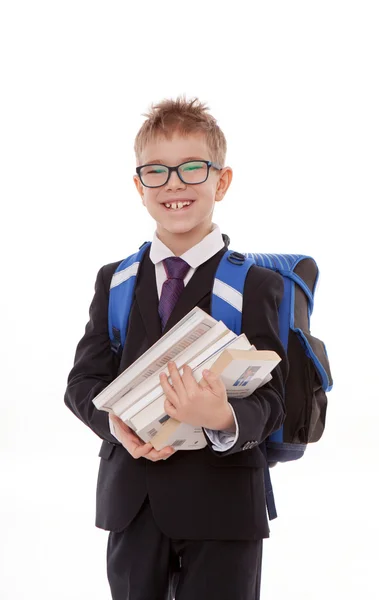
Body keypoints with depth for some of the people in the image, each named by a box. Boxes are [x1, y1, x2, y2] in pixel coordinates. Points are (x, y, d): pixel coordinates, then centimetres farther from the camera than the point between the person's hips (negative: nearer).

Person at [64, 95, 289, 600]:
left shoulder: (257, 285, -4)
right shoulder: (115, 282, 9)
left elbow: (269, 401, -10)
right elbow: (84, 379, 6)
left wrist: (224, 419, -32)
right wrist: (116, 424, -15)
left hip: (221, 506, -3)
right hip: (131, 499, 3)